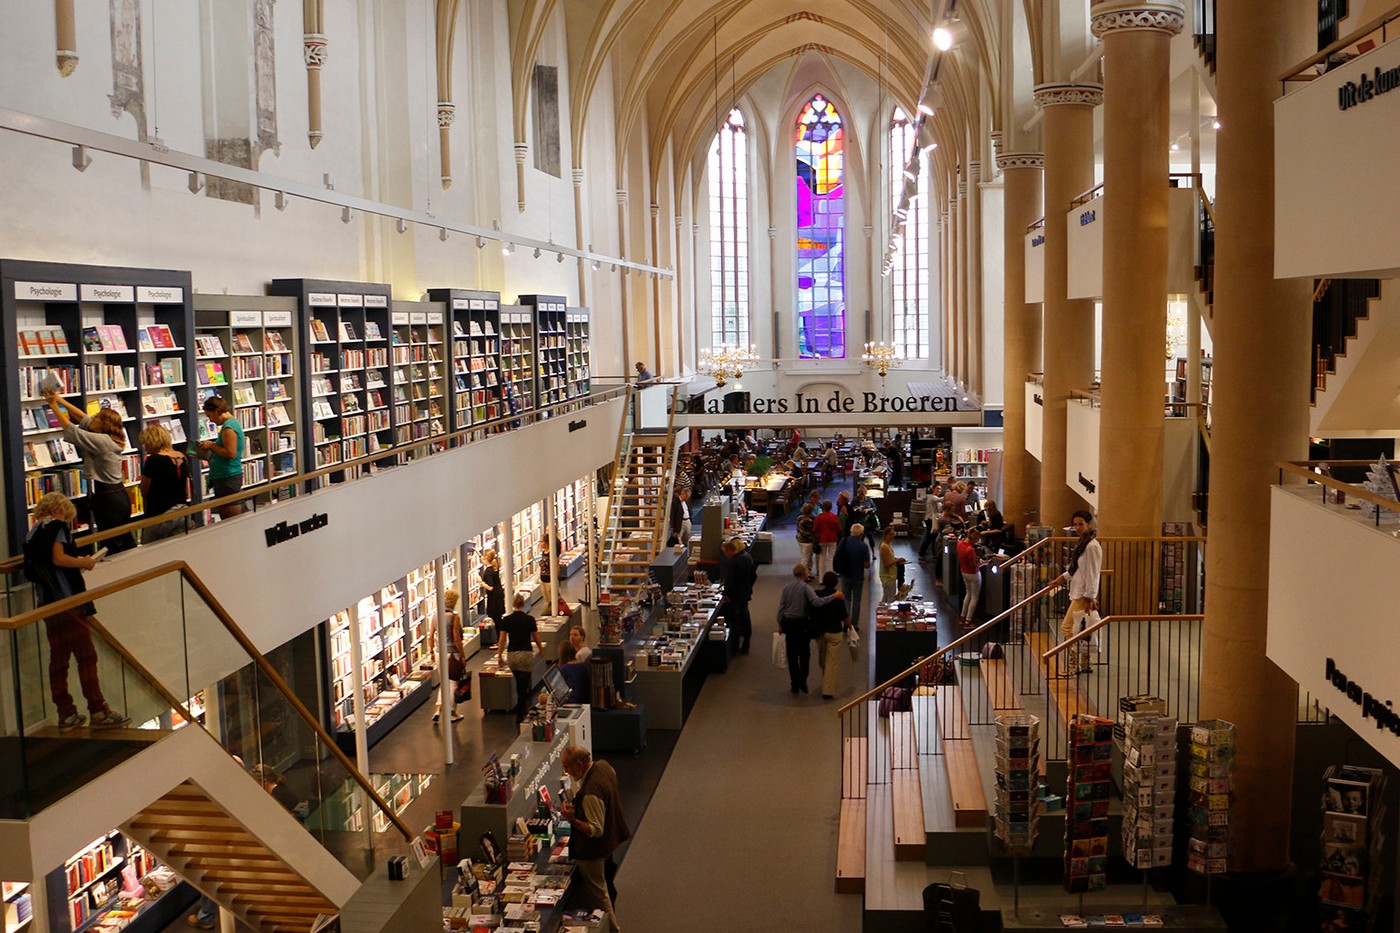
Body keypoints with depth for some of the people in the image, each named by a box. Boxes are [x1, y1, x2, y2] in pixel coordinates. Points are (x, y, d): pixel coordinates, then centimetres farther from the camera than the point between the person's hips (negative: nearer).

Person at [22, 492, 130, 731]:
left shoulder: (31, 534, 18)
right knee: (86, 655, -6)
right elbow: (59, 558, -18)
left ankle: (66, 714, 12)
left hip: (46, 603, 8)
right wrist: (85, 562, -3)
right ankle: (98, 711, -6)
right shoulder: (56, 525, -4)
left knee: (58, 658, 9)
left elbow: (31, 571, 19)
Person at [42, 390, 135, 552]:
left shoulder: (101, 441, -17)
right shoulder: (110, 439, 9)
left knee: (113, 547, -4)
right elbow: (83, 418, 15)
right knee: (126, 542, 15)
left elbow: (70, 429, -14)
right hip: (120, 495, 10)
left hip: (106, 498, -10)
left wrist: (53, 405, -5)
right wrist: (60, 400, 14)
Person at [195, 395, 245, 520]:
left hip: (227, 478, -11)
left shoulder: (228, 426, -15)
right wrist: (208, 452, 13)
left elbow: (230, 453, -23)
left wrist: (212, 445, -12)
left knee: (231, 520, -7)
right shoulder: (233, 423, 16)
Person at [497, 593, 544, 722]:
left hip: (511, 656, 2)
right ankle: (520, 715, -1)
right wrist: (541, 650, 24)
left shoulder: (506, 620, -2)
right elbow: (536, 638, 4)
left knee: (519, 683, 21)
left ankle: (521, 709, 30)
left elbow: (502, 640, 0)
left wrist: (499, 655, 14)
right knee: (524, 685, 2)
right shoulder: (530, 619, -5)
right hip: (526, 654, -2)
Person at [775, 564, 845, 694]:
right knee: (804, 652, 10)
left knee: (792, 654, 10)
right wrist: (834, 596, -24)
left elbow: (781, 607, 6)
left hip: (788, 623, 4)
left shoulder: (786, 588, 4)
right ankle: (802, 677, -9)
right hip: (802, 624, -4)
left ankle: (795, 684, 13)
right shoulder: (806, 587, -12)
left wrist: (780, 624, 14)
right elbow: (817, 602, -28)